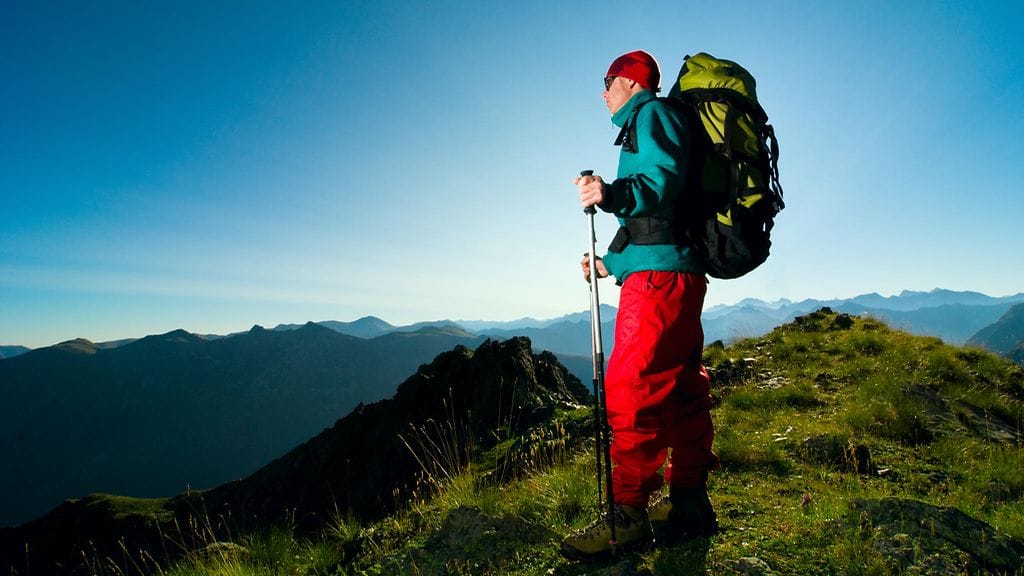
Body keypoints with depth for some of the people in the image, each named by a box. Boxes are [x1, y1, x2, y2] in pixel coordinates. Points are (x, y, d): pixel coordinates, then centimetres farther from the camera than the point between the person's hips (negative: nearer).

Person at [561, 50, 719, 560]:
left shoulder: (651, 113, 2)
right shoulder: (649, 122, 31)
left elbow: (665, 179, -18)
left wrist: (612, 194, -32)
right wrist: (611, 262, 28)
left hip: (659, 271, -10)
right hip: (677, 272, 10)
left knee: (630, 386, -13)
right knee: (679, 387, 9)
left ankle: (629, 513, -8)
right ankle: (689, 506, 16)